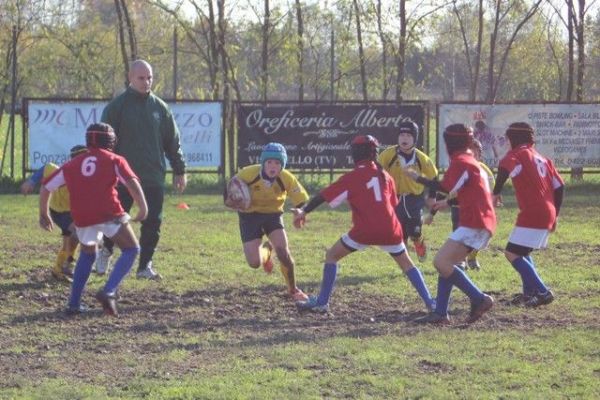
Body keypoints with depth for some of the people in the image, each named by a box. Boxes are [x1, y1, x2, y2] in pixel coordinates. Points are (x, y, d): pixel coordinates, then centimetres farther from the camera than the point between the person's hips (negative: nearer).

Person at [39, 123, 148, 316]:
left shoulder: (73, 164, 22)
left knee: (87, 254, 27)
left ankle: (74, 304, 23)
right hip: (108, 213, -4)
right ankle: (108, 292, -11)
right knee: (131, 250, 9)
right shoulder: (114, 160, 12)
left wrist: (44, 214, 32)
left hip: (82, 218, 4)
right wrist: (143, 208, -7)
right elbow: (132, 182, -6)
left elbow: (46, 187, 22)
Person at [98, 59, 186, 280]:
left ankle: (145, 266, 9)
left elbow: (172, 141, 13)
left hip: (154, 177, 3)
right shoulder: (117, 106, -2)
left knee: (153, 222, 0)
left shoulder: (159, 107, 8)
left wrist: (179, 171, 12)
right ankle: (106, 251, 30)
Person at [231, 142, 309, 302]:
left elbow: (303, 200, -16)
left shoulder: (286, 178, -23)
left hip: (273, 213, 1)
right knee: (255, 263, -10)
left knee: (283, 252, -19)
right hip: (250, 215, -1)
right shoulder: (248, 173, -26)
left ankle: (293, 290, 6)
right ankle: (266, 250, 30)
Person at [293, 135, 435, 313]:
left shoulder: (352, 178, -1)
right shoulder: (385, 175, 13)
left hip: (365, 230, -4)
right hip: (389, 229, 4)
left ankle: (322, 303, 6)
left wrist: (304, 211, 0)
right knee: (406, 263, 20)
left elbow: (325, 195, -3)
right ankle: (430, 302, 12)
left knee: (331, 255, 12)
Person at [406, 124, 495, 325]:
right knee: (445, 263, 12)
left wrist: (418, 178, -6)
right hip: (481, 223, 10)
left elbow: (445, 188, -15)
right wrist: (447, 203, 30)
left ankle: (479, 299, -15)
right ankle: (440, 313, 9)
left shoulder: (460, 162, -8)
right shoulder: (471, 161, 22)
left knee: (441, 262, -16)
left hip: (474, 224, -10)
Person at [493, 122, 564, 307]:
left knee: (512, 254, -8)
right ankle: (530, 292, 22)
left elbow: (505, 167, -28)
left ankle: (543, 292, -14)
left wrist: (496, 192, -20)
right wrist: (555, 215, 23)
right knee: (522, 252, 25)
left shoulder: (518, 153, -4)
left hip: (532, 214, -9)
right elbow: (559, 186, 17)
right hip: (548, 214, 9)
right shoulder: (542, 158, 19)